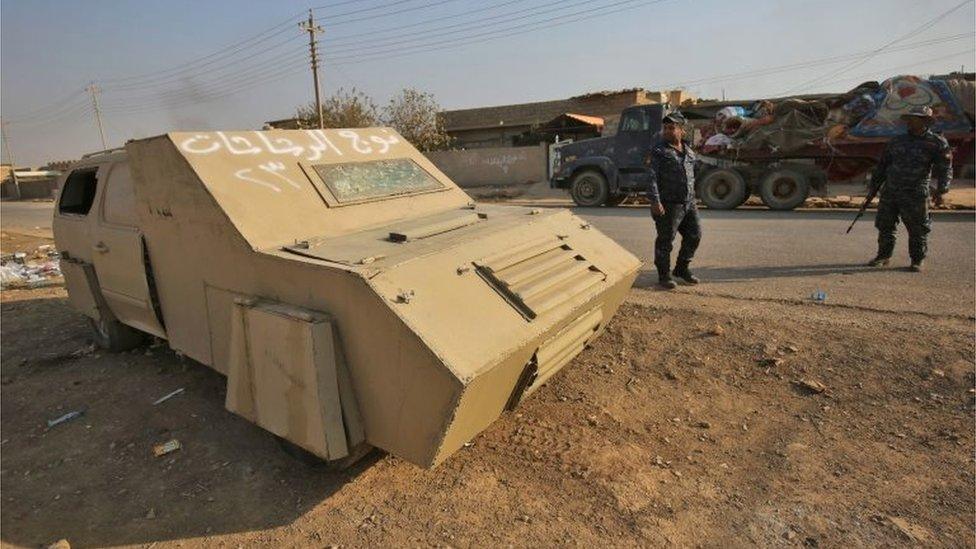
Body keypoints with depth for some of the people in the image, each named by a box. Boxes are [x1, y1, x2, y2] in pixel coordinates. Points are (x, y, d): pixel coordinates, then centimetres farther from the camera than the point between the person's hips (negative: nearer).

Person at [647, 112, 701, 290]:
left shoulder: (688, 150, 14)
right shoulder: (659, 151, -5)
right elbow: (652, 178, -13)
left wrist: (692, 199, 22)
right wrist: (655, 201, -23)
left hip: (689, 203, 7)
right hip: (669, 205, -7)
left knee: (694, 235, 11)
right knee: (665, 240, -1)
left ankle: (682, 268, 28)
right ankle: (664, 274, 13)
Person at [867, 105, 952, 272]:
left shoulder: (937, 143, 0)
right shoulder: (897, 141, 11)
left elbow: (945, 168, -3)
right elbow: (883, 164, 18)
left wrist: (940, 190, -14)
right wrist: (874, 184, 16)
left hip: (915, 196, -4)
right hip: (889, 193, 4)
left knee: (917, 230, 1)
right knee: (884, 226, 7)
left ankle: (917, 261, 13)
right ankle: (883, 256, 18)